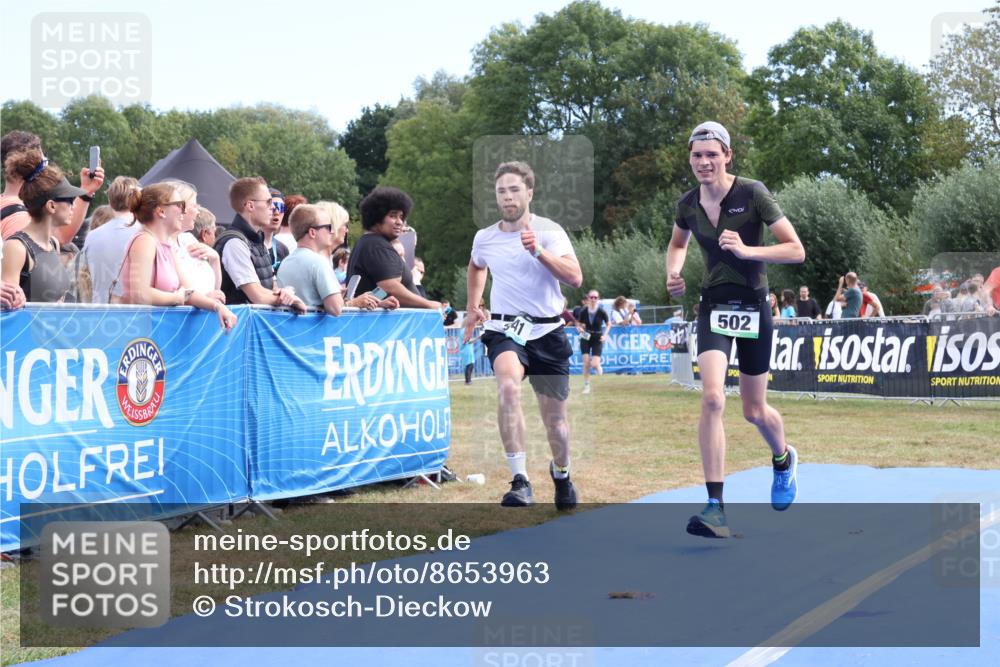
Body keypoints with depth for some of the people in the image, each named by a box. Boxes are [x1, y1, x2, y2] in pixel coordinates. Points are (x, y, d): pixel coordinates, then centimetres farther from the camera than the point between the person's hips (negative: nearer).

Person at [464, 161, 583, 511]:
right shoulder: (484, 238, 5)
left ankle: (561, 475, 38)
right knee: (508, 385, -31)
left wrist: (538, 251, -29)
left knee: (555, 417, 6)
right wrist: (473, 307, 23)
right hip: (505, 328, 1)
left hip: (547, 331, -1)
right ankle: (521, 482, -33)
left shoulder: (549, 231, -5)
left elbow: (575, 278, -19)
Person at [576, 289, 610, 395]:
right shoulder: (583, 312, -8)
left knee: (594, 365, -11)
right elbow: (579, 325, 5)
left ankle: (598, 367, 28)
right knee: (586, 363, -9)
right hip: (586, 338, 1)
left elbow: (608, 324, 3)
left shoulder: (602, 312, -12)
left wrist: (605, 335, -10)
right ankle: (586, 386, 5)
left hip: (597, 339, -1)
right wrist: (580, 329, -18)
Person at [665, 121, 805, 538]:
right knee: (712, 397, -20)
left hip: (753, 307, -2)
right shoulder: (688, 204, 1)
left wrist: (747, 250, -25)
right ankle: (715, 508, -20)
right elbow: (677, 242, 24)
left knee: (754, 411, 10)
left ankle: (784, 459, 47)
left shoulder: (753, 194, -12)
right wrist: (673, 272, 3)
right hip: (713, 306, 2)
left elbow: (796, 251, -12)